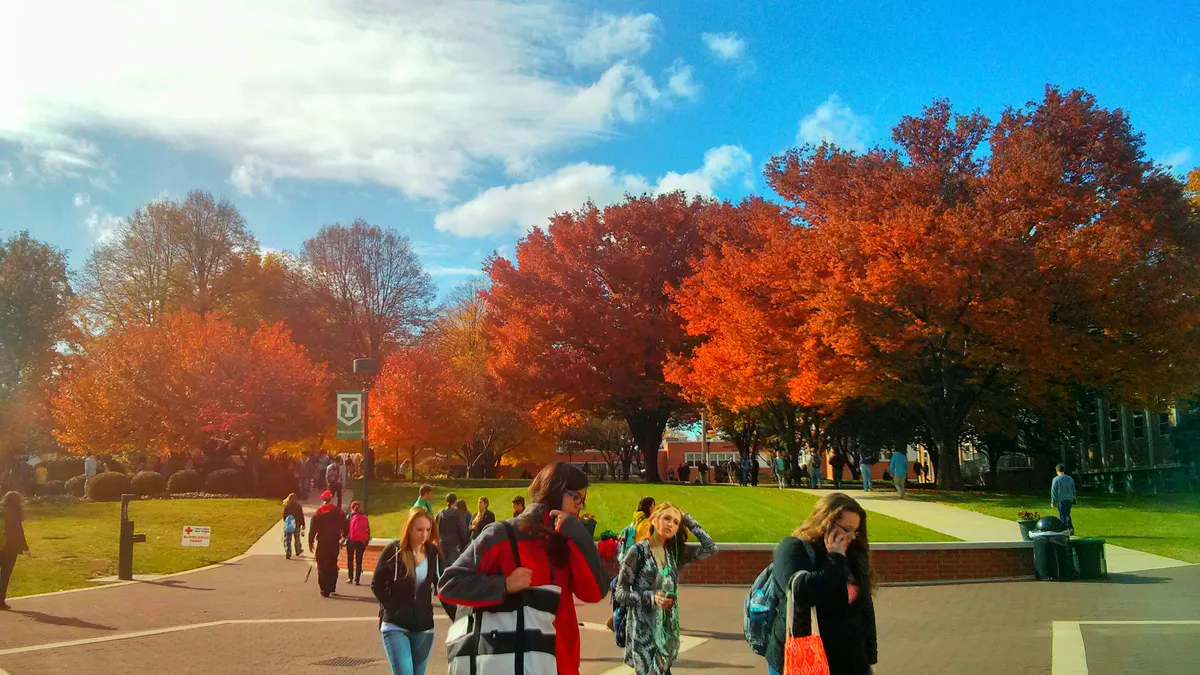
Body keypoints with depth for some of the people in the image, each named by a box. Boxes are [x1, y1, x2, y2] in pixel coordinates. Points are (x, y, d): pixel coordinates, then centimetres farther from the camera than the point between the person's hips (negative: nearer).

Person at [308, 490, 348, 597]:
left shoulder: (317, 513, -4)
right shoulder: (338, 511, -2)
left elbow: (312, 529, -6)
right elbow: (345, 528, 1)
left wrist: (310, 542, 2)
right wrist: (343, 537, 19)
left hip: (322, 543, -2)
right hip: (334, 543, 2)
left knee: (322, 566, 3)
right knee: (333, 565, 17)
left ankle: (324, 590, -3)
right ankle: (332, 588, 17)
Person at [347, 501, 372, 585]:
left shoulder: (349, 517, -3)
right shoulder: (364, 517, 4)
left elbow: (346, 529, -8)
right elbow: (368, 530, 2)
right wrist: (367, 541, 10)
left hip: (351, 540, -2)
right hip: (362, 541, 2)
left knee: (350, 559, 16)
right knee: (359, 560, 6)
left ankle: (350, 577, 18)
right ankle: (357, 579, -1)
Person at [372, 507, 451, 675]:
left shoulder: (434, 553, 1)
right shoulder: (393, 550, -8)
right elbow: (377, 585, -3)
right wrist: (394, 609, -9)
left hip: (424, 627, 4)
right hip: (395, 626, -3)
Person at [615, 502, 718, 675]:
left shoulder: (674, 551, 7)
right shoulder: (638, 551, -9)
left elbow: (710, 547, 2)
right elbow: (620, 593, -9)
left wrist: (688, 520, 3)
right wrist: (651, 597, -23)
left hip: (668, 627, 6)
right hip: (644, 629, -5)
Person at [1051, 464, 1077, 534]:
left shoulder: (1056, 479, -9)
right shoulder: (1070, 478, 9)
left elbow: (1054, 491, -9)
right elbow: (1073, 490, 16)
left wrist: (1053, 502, -4)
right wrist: (1073, 500, 23)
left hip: (1061, 500, -5)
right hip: (1070, 500, 5)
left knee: (1063, 516, 1)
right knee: (1067, 515, 19)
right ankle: (1071, 528, 10)